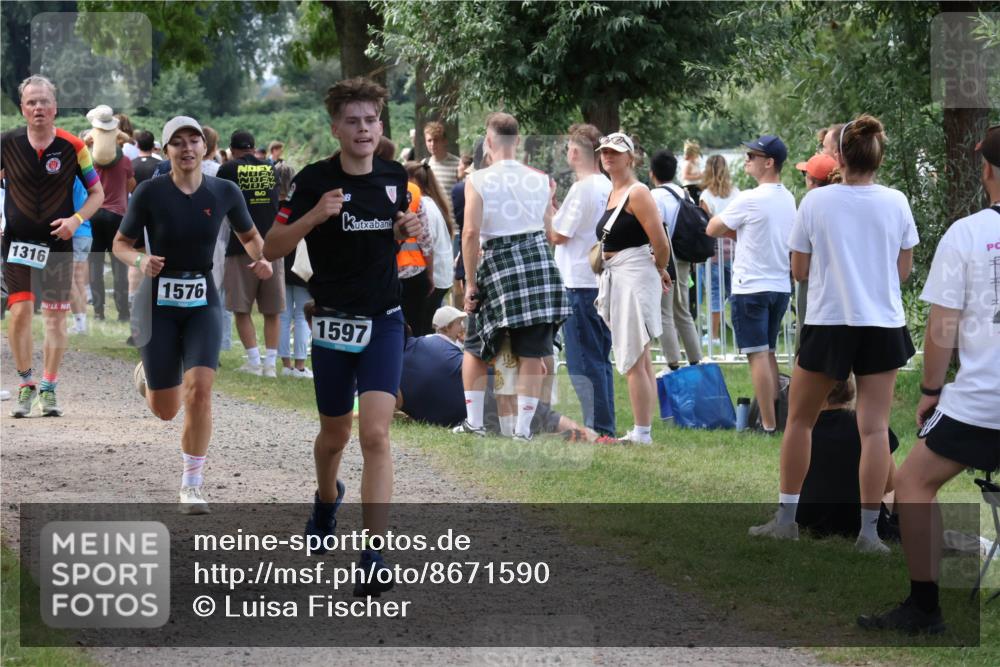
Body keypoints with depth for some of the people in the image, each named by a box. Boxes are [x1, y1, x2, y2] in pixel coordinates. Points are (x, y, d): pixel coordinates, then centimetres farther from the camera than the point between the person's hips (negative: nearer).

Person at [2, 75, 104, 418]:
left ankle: (48, 389, 15)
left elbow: (97, 192, 3)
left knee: (56, 317, 3)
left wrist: (76, 219, -13)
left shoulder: (72, 146, -6)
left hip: (58, 243, 0)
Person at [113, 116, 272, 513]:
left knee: (199, 390, -21)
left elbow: (250, 236, 12)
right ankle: (148, 373, 42)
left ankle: (192, 485, -5)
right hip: (159, 303, -1)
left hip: (203, 302, 1)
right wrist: (140, 261, -24)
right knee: (165, 411, 3)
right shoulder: (150, 193, -11)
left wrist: (261, 259, -10)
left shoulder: (225, 192, -5)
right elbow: (120, 245, -2)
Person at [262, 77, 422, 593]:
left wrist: (408, 231, -4)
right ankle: (327, 499, 51)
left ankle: (373, 557, -17)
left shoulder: (395, 177, 2)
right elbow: (272, 247, -8)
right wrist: (313, 216, -24)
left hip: (384, 322, 1)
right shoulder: (315, 180, -9)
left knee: (375, 434, -14)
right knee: (335, 434, 16)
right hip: (334, 322, -1)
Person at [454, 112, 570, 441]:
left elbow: (470, 233, -10)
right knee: (532, 352, 6)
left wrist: (470, 283, -5)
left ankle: (474, 422, 13)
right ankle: (523, 427, 5)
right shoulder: (540, 180, 6)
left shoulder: (477, 181, -4)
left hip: (498, 262, -2)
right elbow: (548, 230, 9)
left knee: (476, 347, 14)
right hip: (539, 260, 2)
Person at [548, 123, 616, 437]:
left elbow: (557, 235, -13)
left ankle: (596, 426, -5)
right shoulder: (609, 187, 10)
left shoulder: (582, 188, -16)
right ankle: (605, 425, 17)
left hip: (580, 284, -8)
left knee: (583, 362, -4)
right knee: (600, 359, 14)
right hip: (604, 280, 9)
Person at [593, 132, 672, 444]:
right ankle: (642, 430, 16)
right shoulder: (612, 194, 15)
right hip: (614, 278, 10)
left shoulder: (637, 193, -12)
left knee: (633, 360, -10)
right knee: (639, 359, 12)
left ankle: (642, 432, -9)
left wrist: (660, 270, -1)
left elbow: (660, 242, -17)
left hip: (635, 277, -10)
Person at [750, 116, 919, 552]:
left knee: (799, 420, 15)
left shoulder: (815, 202, -7)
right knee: (874, 426, 0)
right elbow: (904, 269, 5)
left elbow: (800, 270, -2)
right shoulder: (896, 203, -3)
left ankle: (786, 518, 18)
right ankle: (869, 529, -3)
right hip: (883, 324, 1)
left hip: (828, 324, -1)